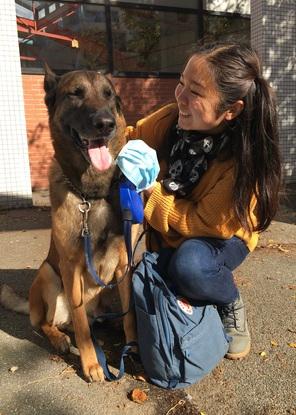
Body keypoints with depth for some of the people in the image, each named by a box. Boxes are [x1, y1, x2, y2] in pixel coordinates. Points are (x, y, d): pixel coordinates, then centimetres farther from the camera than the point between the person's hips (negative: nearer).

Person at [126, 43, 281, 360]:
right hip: (167, 235, 4)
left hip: (219, 237, -4)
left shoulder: (246, 159, -31)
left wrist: (151, 192, -27)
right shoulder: (172, 118, -20)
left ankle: (231, 305, -2)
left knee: (189, 266, -35)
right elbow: (131, 139, -3)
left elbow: (207, 223, -27)